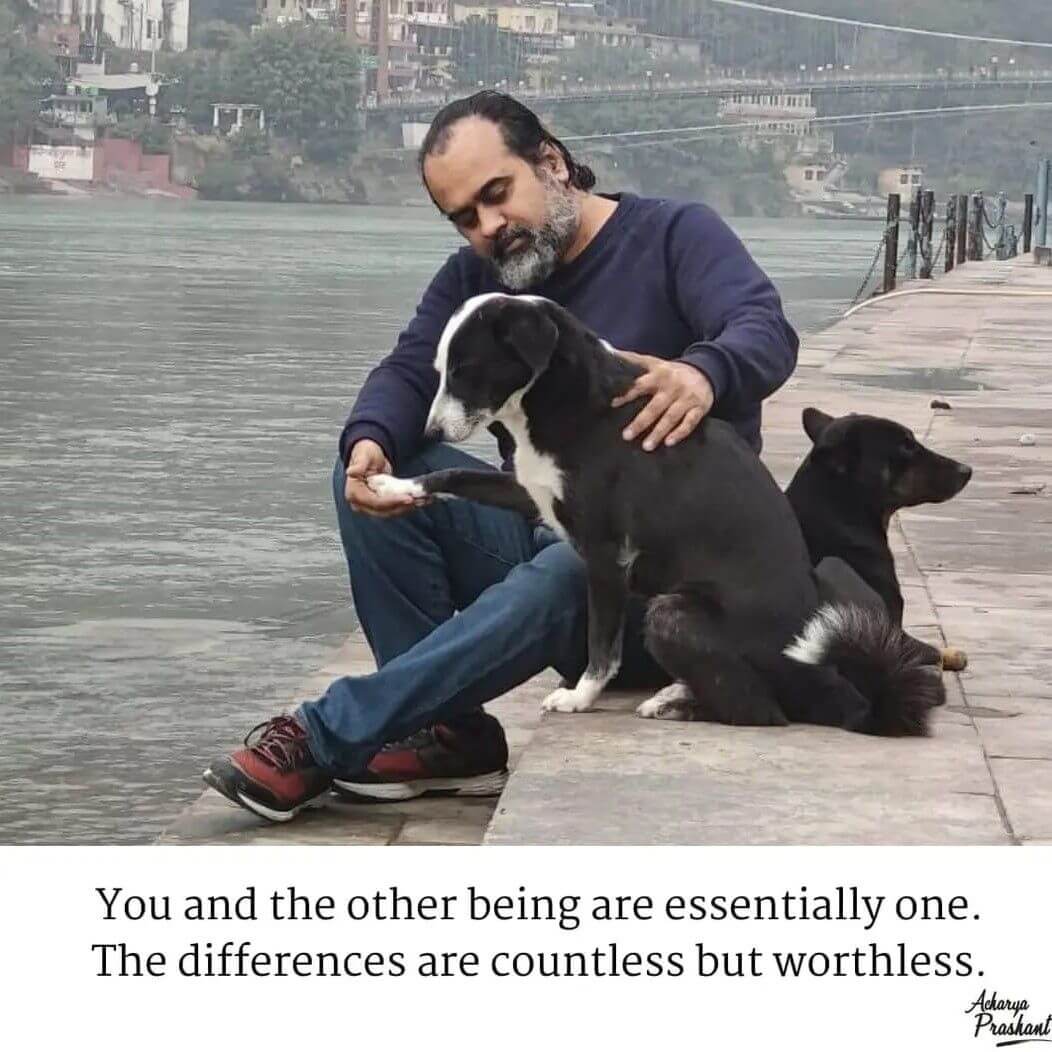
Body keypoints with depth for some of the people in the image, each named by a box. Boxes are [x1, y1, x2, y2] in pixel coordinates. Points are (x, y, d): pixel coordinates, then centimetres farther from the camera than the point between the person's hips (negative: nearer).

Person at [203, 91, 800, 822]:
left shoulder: (676, 235, -4)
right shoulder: (474, 277, 14)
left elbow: (766, 332, -22)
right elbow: (409, 372, -1)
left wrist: (704, 374, -47)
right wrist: (371, 443, -26)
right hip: (539, 532, 6)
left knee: (559, 579, -38)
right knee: (374, 475, -14)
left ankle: (326, 736, -37)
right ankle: (451, 733, -18)